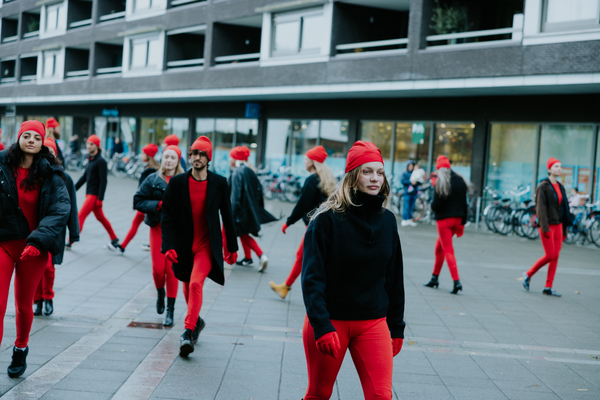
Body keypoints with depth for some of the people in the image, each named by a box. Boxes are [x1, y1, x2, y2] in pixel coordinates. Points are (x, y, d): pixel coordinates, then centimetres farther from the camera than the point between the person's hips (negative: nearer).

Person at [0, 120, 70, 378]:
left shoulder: (50, 174, -3)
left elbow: (61, 209, -12)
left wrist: (38, 240, -23)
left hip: (34, 248, 1)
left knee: (24, 305, 15)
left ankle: (21, 350, 41)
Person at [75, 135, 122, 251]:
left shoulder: (101, 161, -13)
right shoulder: (90, 160, 12)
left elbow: (103, 181, -17)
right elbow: (84, 177, 19)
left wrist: (100, 198, -20)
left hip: (95, 195, -9)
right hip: (89, 194, 9)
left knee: (81, 215, -11)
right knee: (100, 217, 15)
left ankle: (71, 242, -10)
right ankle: (114, 240, 24)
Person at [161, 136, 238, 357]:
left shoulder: (219, 183, -3)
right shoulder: (177, 182, -3)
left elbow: (227, 216, 5)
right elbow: (168, 217, -3)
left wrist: (232, 247, 9)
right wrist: (168, 245, -13)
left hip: (207, 245, -2)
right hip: (184, 245, 3)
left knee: (196, 283, -22)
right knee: (187, 288, 17)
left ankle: (188, 331, -19)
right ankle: (196, 321, 42)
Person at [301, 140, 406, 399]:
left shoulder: (387, 220, 3)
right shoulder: (328, 219, -11)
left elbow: (394, 278, 11)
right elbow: (312, 278, -13)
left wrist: (396, 328, 12)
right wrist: (322, 327, -22)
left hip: (373, 324, 3)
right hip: (329, 321, -3)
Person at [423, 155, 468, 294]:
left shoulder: (441, 183, -12)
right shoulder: (460, 181, 7)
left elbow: (436, 205, -16)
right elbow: (464, 203, 9)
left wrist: (432, 205, 7)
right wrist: (462, 223, 13)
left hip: (444, 219, -7)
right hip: (457, 219, 7)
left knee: (448, 250, -5)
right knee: (439, 247, 20)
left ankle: (457, 281, -15)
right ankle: (434, 278, 26)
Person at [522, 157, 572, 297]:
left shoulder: (560, 187, 12)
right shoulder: (543, 186, -10)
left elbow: (563, 208, 15)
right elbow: (541, 207, -15)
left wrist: (564, 229, 15)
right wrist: (545, 227, -21)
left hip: (558, 225, 7)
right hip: (547, 224, -7)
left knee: (556, 256, 3)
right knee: (550, 255, -8)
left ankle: (548, 287, 7)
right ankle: (528, 274, 12)